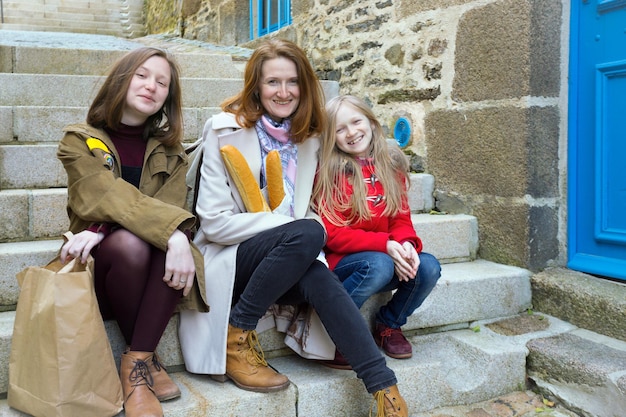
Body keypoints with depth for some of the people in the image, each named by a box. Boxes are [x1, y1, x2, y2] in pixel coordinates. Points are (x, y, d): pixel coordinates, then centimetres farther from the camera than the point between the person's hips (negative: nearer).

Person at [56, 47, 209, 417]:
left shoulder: (171, 153, 9)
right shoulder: (80, 141, -1)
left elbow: (170, 206, -10)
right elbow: (109, 197, -19)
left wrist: (103, 228, -28)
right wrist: (172, 232, -36)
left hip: (153, 268, 2)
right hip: (97, 265, -2)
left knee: (173, 241, -31)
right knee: (131, 243, -35)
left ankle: (137, 364, -27)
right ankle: (150, 358, -15)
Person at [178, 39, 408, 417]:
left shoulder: (309, 138, 5)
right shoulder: (226, 132, -10)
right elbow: (215, 222, -16)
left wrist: (309, 224, -8)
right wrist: (299, 225, -19)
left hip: (291, 260, 4)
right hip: (225, 261, -4)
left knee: (319, 279, -30)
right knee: (307, 234, -31)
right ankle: (237, 337, -17)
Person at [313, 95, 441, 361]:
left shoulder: (391, 165, 6)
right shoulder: (329, 171, -8)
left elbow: (401, 218, 6)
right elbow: (332, 233, -13)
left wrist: (406, 243, -19)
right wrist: (385, 244, -24)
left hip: (388, 256, 5)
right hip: (339, 261, -5)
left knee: (428, 267, -21)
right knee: (379, 264, -34)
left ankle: (389, 325, 6)